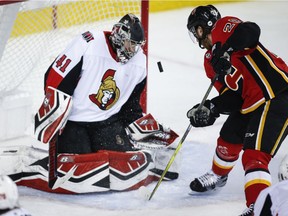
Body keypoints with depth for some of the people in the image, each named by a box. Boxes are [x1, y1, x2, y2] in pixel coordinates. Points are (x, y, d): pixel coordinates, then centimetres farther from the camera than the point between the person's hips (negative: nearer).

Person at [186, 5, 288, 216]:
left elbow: (251, 31, -30)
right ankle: (217, 176, 57)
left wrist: (225, 50, -38)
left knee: (254, 156, -20)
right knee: (228, 140, 29)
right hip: (250, 103, 11)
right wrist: (210, 109, -7)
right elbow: (232, 97, 8)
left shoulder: (224, 27, -8)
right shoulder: (210, 60, 16)